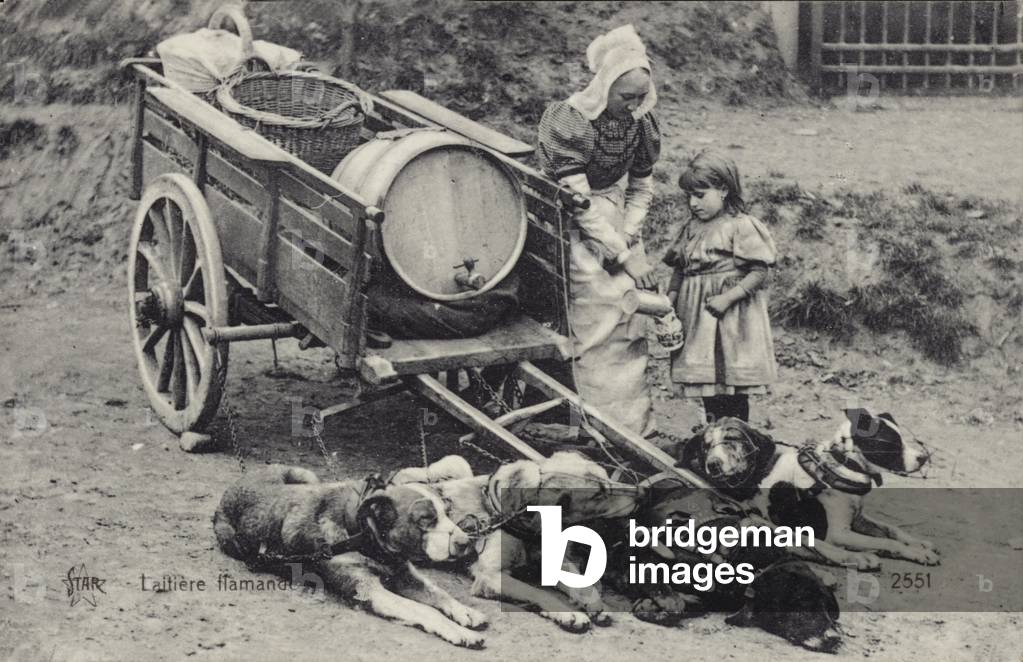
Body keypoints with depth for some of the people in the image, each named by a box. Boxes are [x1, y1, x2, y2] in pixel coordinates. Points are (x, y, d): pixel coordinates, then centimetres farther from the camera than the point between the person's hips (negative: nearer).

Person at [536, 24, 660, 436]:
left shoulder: (640, 122, -3)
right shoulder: (570, 122, -22)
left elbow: (642, 188, 9)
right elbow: (578, 202, -23)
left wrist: (628, 238, -8)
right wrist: (625, 255, -23)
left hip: (615, 219, 6)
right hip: (570, 221, -6)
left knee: (629, 316, 5)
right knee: (598, 319, -12)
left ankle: (637, 424, 14)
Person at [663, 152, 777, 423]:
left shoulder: (741, 226, -11)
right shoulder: (691, 228, 10)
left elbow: (759, 272, -14)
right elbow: (679, 269, 14)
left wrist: (728, 298, -21)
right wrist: (670, 299, -2)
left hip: (732, 319, -6)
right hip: (698, 318, 6)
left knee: (734, 386, -1)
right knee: (708, 382, 12)